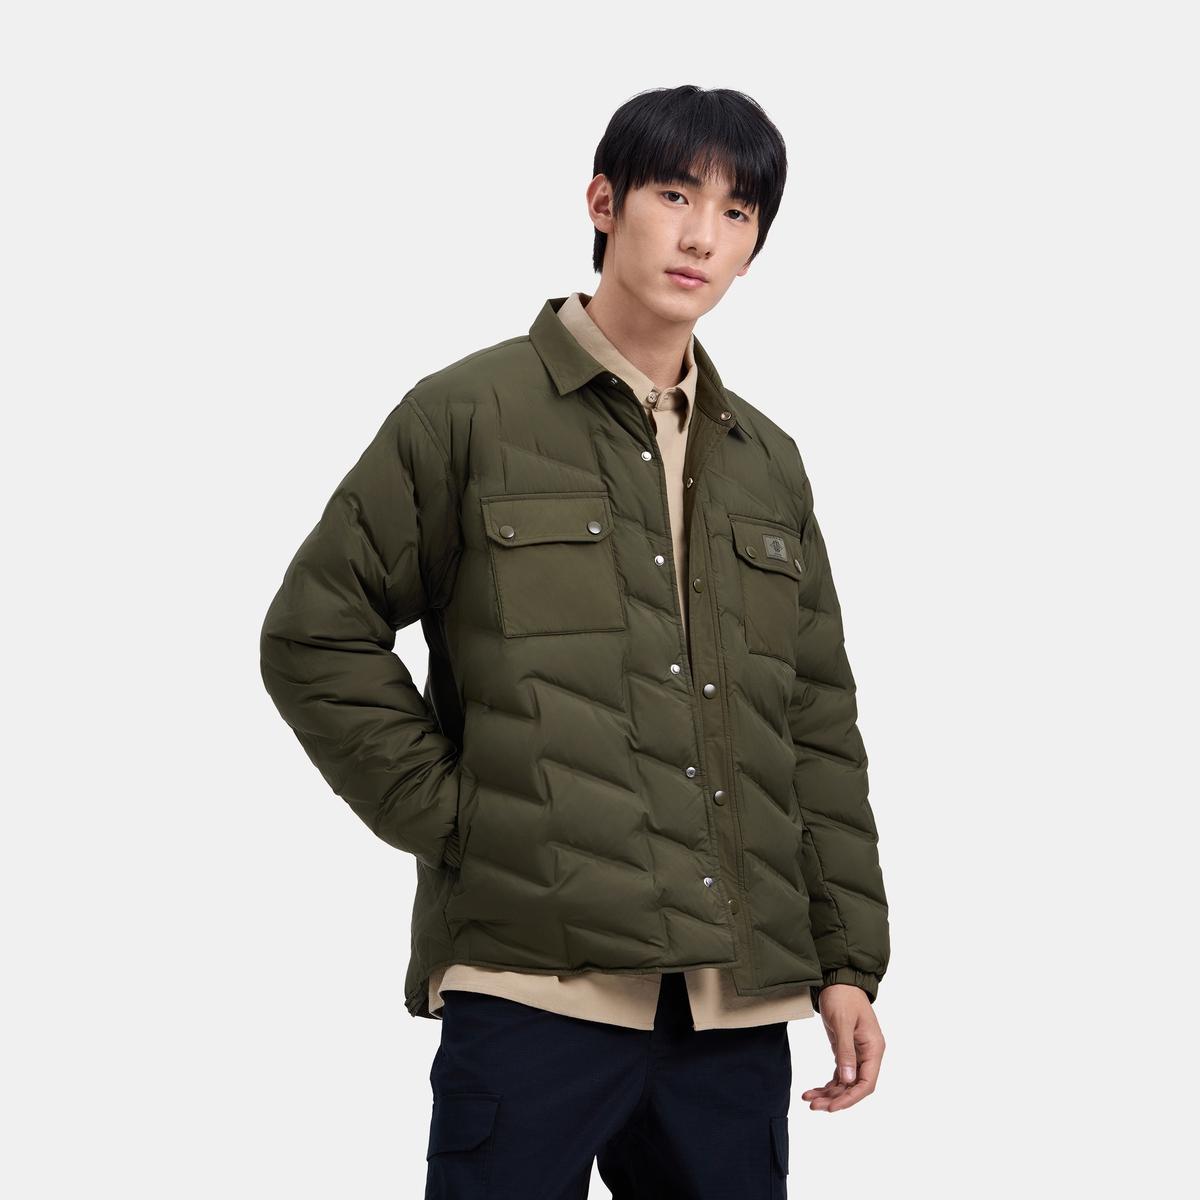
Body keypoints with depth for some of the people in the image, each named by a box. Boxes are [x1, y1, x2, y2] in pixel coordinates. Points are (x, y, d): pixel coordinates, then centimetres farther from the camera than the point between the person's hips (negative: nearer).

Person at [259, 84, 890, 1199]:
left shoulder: (769, 463, 17)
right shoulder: (466, 415, 2)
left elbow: (819, 727, 17)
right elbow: (315, 633, 1)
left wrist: (849, 961, 11)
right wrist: (446, 814, -6)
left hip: (739, 1002, 5)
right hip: (533, 980, -4)